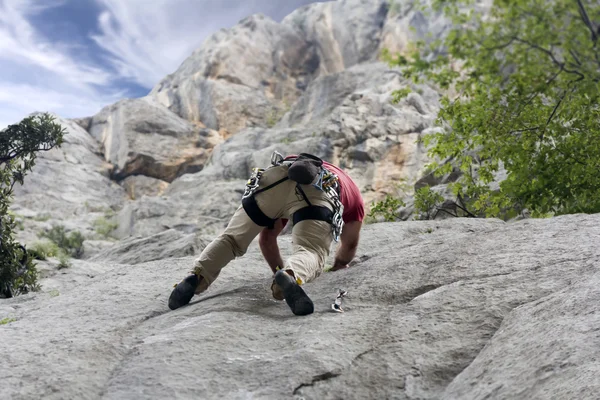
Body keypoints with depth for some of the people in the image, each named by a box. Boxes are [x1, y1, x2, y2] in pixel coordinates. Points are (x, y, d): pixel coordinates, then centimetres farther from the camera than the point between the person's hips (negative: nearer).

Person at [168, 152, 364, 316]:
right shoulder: (355, 196, 43)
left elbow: (267, 237, 47)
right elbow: (350, 244, 51)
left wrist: (279, 269, 57)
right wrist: (339, 264, 70)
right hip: (317, 191, -3)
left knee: (232, 238, 13)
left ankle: (197, 278, -11)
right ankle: (292, 276, -43)